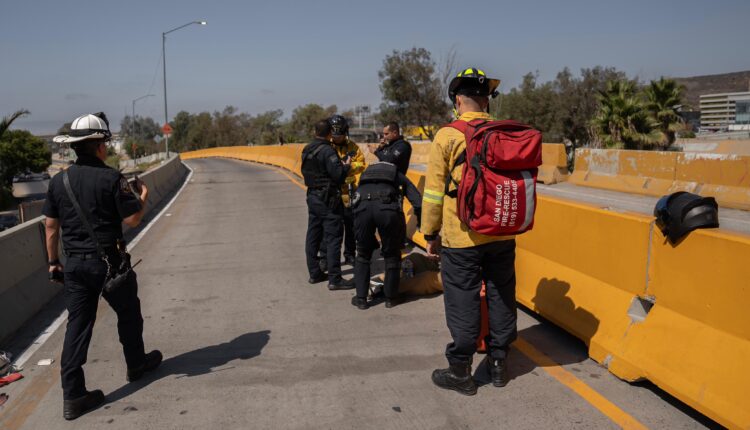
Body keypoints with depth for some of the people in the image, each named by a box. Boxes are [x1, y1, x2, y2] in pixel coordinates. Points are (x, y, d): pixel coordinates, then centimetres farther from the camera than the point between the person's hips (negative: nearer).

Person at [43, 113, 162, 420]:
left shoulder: (59, 181, 3)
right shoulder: (111, 178, -14)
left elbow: (51, 225, 7)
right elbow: (132, 220, -13)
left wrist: (53, 261, 15)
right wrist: (143, 196, 5)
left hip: (74, 264, 5)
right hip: (107, 262, -4)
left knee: (77, 325, 6)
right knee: (128, 314, 18)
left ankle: (73, 396, 7)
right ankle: (136, 364, 37)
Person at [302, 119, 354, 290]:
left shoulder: (307, 150, 8)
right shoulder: (327, 151, -18)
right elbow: (338, 175, -23)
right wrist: (346, 166, -3)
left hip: (312, 197, 9)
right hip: (328, 199, -9)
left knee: (313, 236, 14)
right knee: (333, 238, -5)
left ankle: (314, 273, 22)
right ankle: (335, 279, -4)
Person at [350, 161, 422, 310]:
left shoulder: (366, 173, 40)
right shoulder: (398, 176, 33)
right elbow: (418, 202, 16)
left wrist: (374, 241, 43)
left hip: (362, 206, 2)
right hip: (388, 208, -2)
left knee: (363, 254, 23)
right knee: (392, 255, 19)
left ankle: (361, 298, 26)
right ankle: (391, 298, 29)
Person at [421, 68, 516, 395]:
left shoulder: (448, 135, -9)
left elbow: (434, 191, -8)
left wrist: (430, 234, 2)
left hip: (461, 237, -4)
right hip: (502, 235, 4)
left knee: (463, 304, 5)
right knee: (501, 298, 16)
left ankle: (460, 372, 16)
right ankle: (498, 363, 29)